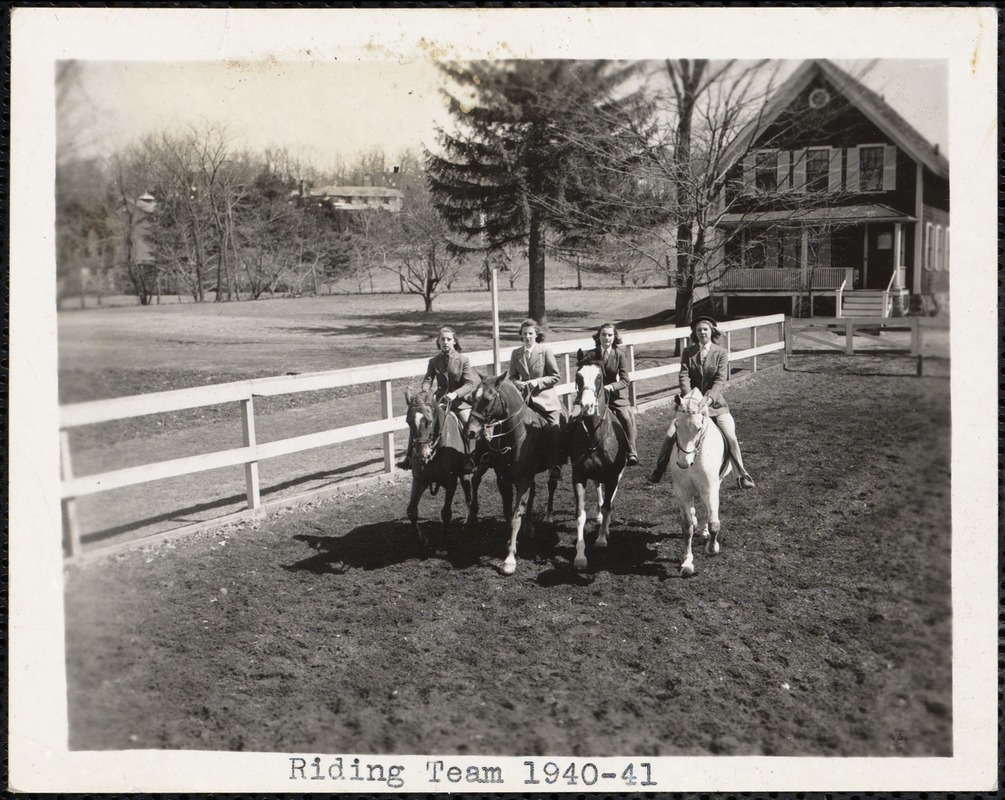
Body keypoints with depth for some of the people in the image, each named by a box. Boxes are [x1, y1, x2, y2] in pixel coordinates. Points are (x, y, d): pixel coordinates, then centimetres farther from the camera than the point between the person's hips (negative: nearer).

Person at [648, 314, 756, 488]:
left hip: (714, 403, -1)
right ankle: (659, 469, 10)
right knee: (670, 434, -9)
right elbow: (684, 376, -8)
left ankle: (742, 475, 3)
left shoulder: (721, 353, -1)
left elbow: (720, 381, -10)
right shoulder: (688, 352, 3)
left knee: (731, 437, -12)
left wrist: (709, 398, -26)